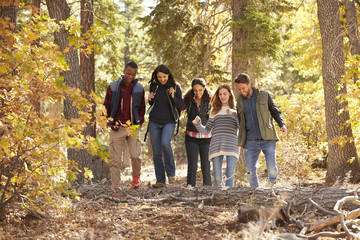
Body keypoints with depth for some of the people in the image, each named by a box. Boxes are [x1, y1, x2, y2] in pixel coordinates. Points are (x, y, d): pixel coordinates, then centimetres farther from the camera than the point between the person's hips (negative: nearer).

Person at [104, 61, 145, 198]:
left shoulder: (139, 88, 6)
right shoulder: (113, 87, 1)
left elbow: (142, 108, 16)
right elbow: (107, 106, 9)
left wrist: (139, 123, 3)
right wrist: (111, 123, 1)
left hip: (133, 127, 1)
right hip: (117, 128, -1)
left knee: (135, 155, -15)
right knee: (115, 160, -4)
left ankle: (136, 176, 17)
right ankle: (116, 191, 2)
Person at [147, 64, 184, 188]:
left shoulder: (175, 87, -4)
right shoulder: (154, 85, 5)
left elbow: (181, 105, -2)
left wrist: (173, 97, -19)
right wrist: (150, 99, -5)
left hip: (169, 122, -3)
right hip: (154, 122, 3)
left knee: (165, 143, -28)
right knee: (156, 152, 1)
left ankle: (171, 173, -10)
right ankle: (160, 180, 9)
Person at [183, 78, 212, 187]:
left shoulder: (209, 101, 3)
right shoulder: (189, 101, 4)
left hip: (206, 137, 0)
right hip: (192, 137, 0)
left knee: (206, 167, 0)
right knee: (192, 167, -6)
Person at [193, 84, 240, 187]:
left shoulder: (235, 110, 15)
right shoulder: (214, 110, 20)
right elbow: (206, 130, 17)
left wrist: (234, 114, -11)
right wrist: (197, 124, -1)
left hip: (232, 144, -2)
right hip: (216, 144, 2)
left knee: (230, 174, -15)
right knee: (217, 177, -3)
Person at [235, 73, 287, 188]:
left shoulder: (264, 96, 2)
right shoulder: (240, 101, 9)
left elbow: (275, 112, 10)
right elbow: (239, 121, 18)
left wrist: (282, 125, -7)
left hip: (267, 139, -2)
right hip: (250, 141, 2)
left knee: (271, 168, -7)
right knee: (250, 171, -4)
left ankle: (272, 182, 25)